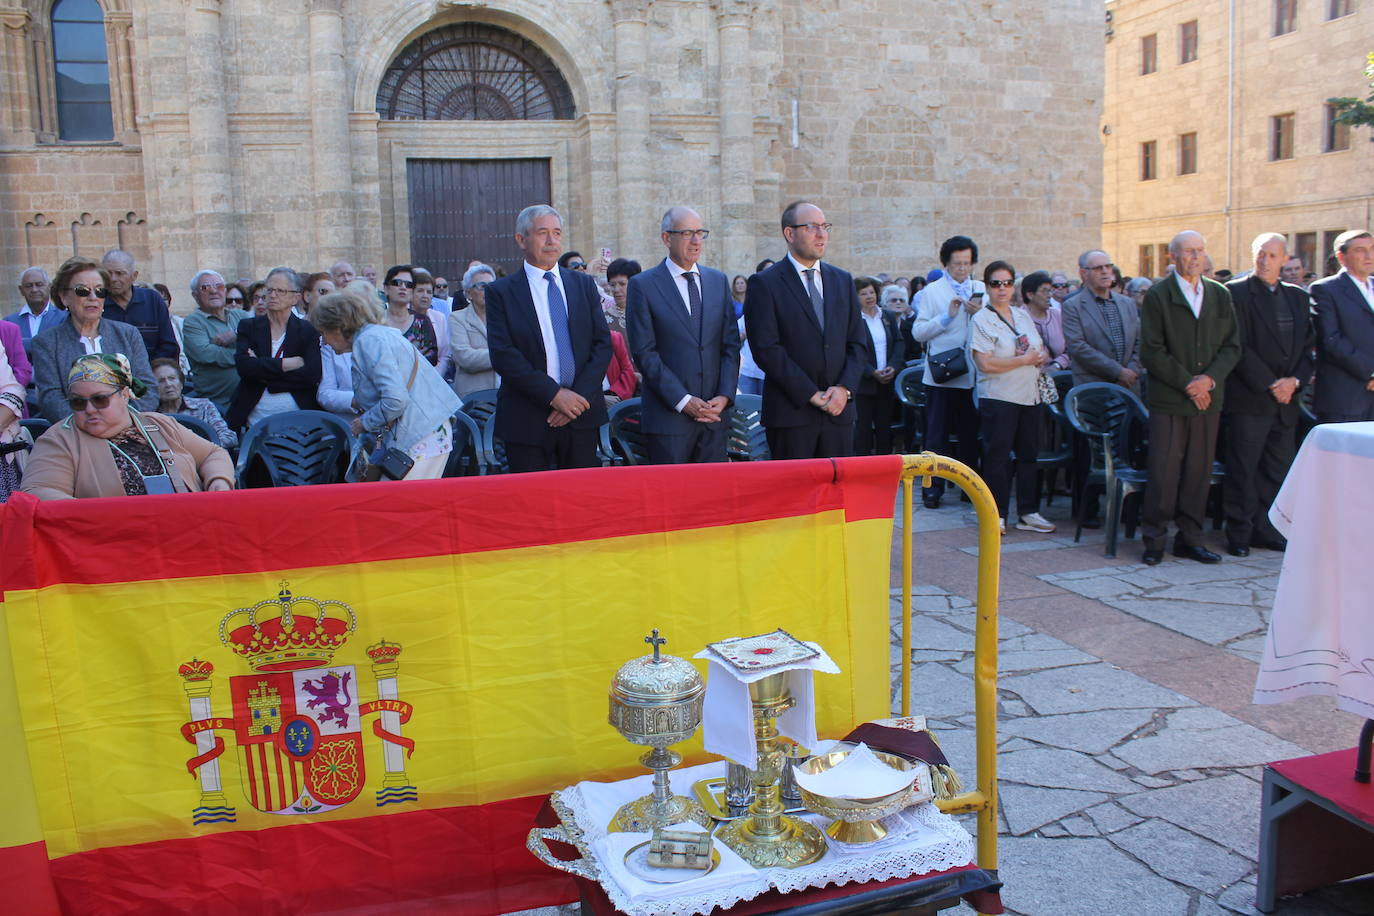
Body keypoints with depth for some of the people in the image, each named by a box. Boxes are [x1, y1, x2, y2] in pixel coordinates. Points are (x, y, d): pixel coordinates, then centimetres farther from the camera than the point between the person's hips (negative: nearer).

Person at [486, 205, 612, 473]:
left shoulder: (584, 284, 10)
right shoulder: (501, 291, 0)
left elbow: (603, 343, 5)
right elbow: (503, 355, -9)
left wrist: (579, 395, -8)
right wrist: (554, 395, -16)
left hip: (581, 415, 3)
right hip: (527, 419, -3)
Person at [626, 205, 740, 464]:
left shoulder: (719, 281, 12)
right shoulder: (643, 285, -2)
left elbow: (731, 345, 10)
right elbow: (644, 353, -8)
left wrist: (725, 396, -4)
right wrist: (683, 401, -13)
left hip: (715, 413, 4)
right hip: (668, 416, -4)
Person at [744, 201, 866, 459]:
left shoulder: (843, 280, 15)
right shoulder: (764, 283, -2)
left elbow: (858, 342, 13)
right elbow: (766, 349, -10)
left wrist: (845, 388, -4)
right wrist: (811, 394, -12)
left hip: (839, 409, 5)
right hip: (790, 411, -4)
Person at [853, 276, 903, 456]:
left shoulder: (889, 316, 10)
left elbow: (899, 342, 9)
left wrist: (894, 367, -7)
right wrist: (872, 372, -18)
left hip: (887, 382, 4)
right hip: (864, 383, -4)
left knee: (884, 426, 8)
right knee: (863, 427, 0)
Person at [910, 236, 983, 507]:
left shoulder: (982, 290, 13)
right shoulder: (932, 291, 3)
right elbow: (917, 332, -5)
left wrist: (980, 314, -10)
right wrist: (947, 316, -13)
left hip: (972, 375, 3)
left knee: (970, 434, 8)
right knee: (937, 435, 0)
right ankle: (933, 488, 7)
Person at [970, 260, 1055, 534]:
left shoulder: (1023, 315, 14)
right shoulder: (981, 320, -7)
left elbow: (1043, 351, 19)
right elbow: (986, 364, -16)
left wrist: (1041, 356, -5)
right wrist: (1024, 360, -12)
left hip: (1029, 397, 7)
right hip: (999, 398, -7)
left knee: (1029, 454, 10)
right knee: (997, 457, -3)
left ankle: (1028, 513, 19)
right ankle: (997, 515, 6)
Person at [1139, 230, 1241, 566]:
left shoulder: (1220, 295, 13)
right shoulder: (1157, 296, -1)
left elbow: (1232, 346, 8)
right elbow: (1151, 352, -7)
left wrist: (1209, 379, -8)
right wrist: (1187, 383, -11)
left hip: (1208, 399, 4)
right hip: (1168, 400, -4)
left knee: (1199, 471, 6)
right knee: (1163, 471, -4)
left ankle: (1190, 538, 16)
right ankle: (1154, 540, 5)